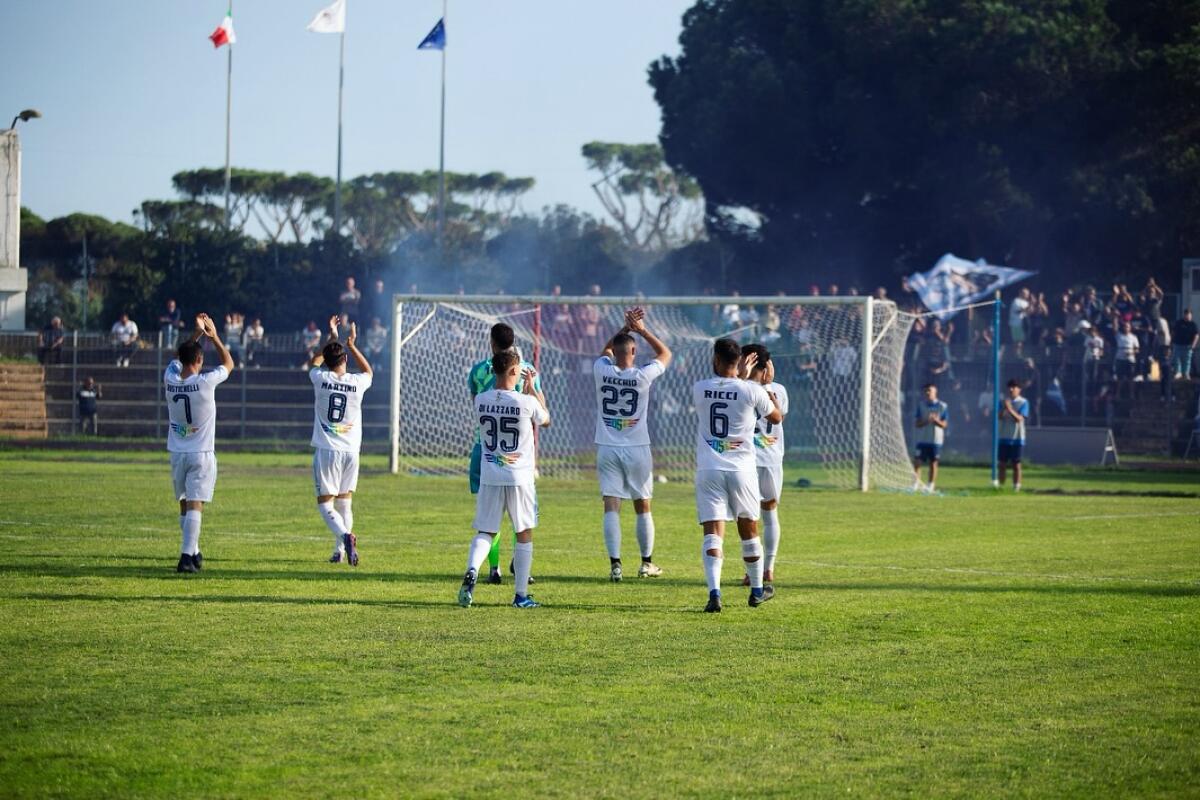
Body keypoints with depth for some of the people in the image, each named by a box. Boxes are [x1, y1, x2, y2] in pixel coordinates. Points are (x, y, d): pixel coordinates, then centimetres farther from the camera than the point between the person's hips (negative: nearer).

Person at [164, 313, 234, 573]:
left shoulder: (170, 379, -4)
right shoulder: (205, 382, -15)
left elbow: (178, 356, 18)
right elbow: (228, 364, 4)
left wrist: (197, 333, 20)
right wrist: (214, 336, 10)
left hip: (177, 454, 5)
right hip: (202, 454, -5)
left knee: (185, 505, 16)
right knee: (195, 505, -9)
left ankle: (193, 552, 26)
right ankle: (187, 556, -19)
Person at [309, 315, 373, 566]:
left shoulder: (321, 379, -7)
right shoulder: (356, 383, -4)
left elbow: (315, 362, 19)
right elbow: (368, 371, 23)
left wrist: (332, 337, 27)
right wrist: (351, 345, 26)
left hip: (326, 450, -2)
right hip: (350, 450, 2)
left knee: (325, 502, -2)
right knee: (345, 500, 15)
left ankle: (345, 535, -28)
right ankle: (340, 551, 16)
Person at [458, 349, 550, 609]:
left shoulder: (480, 400, -2)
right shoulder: (527, 402, -12)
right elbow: (545, 420, 10)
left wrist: (524, 390, 25)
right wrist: (533, 389, 18)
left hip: (489, 477, 2)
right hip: (519, 477, -2)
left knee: (485, 532, 8)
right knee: (524, 534, 11)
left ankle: (472, 571, -22)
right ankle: (521, 595, 11)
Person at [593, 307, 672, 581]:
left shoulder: (602, 371, -5)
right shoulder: (642, 376, -11)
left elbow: (606, 350, 19)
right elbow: (665, 354, 8)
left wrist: (626, 328, 16)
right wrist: (641, 330, 7)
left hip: (607, 448, 1)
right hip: (636, 448, -1)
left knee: (611, 506, -3)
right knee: (643, 507, 12)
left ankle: (615, 564, -13)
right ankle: (647, 563, 20)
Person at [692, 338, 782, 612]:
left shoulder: (699, 389, -2)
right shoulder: (752, 391, -8)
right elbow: (776, 418, 11)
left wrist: (740, 377, 30)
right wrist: (769, 393, 26)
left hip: (708, 470, 0)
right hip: (741, 470, 0)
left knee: (712, 533, -5)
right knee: (749, 530, 16)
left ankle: (714, 592, -22)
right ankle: (757, 590, 30)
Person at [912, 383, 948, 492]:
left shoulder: (943, 406, 0)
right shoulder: (921, 405, 5)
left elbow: (944, 424, -1)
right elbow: (917, 423, 2)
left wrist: (936, 420, -21)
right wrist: (926, 421, -18)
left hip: (936, 439, -1)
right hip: (922, 439, 1)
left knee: (933, 463, 2)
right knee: (917, 462, -7)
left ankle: (931, 486, 9)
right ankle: (916, 484, -3)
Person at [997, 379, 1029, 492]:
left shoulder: (1023, 402, -3)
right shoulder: (1003, 401, 8)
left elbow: (1019, 418, -13)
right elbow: (999, 416, -1)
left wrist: (1010, 409, -26)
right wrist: (1004, 409, -20)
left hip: (1017, 437, -3)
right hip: (1004, 437, 3)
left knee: (1016, 464, -1)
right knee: (1002, 463, 4)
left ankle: (1016, 486, 3)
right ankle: (1000, 485, 10)